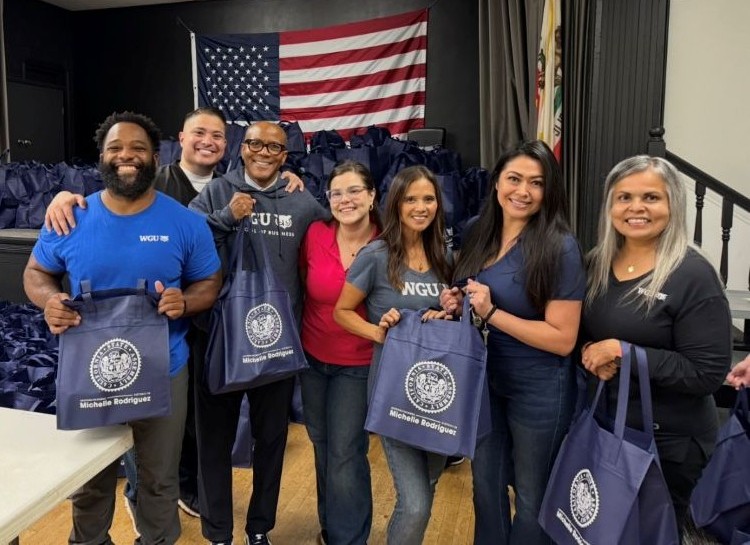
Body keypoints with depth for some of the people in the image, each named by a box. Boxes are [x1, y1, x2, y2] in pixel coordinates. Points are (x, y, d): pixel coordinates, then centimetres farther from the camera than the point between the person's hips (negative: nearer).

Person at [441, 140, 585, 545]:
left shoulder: (560, 247, -19)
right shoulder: (479, 234, -1)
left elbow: (562, 339, -21)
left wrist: (492, 313, -24)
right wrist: (457, 305, -7)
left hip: (538, 392, -5)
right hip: (483, 380, 6)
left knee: (531, 498, 16)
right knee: (486, 484, 22)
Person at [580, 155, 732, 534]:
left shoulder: (693, 275, -17)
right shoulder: (597, 262, 1)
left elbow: (707, 373, -20)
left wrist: (623, 353, -24)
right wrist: (589, 353, -11)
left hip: (668, 441, -5)